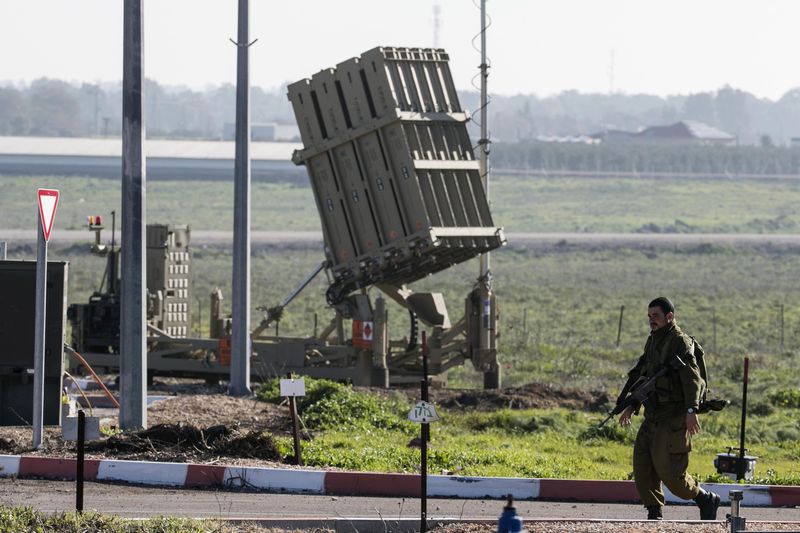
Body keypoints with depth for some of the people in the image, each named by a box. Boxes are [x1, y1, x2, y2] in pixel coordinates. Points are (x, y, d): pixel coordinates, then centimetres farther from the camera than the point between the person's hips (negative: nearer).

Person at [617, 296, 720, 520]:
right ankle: (654, 515, 4)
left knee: (669, 470, -11)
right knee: (642, 465, -1)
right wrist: (631, 406, 23)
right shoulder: (653, 342, 17)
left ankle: (706, 500, 9)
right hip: (653, 418, 9)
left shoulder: (680, 342, -10)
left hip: (675, 418, -9)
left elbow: (692, 377, -19)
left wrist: (691, 411, -28)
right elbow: (641, 375, 27)